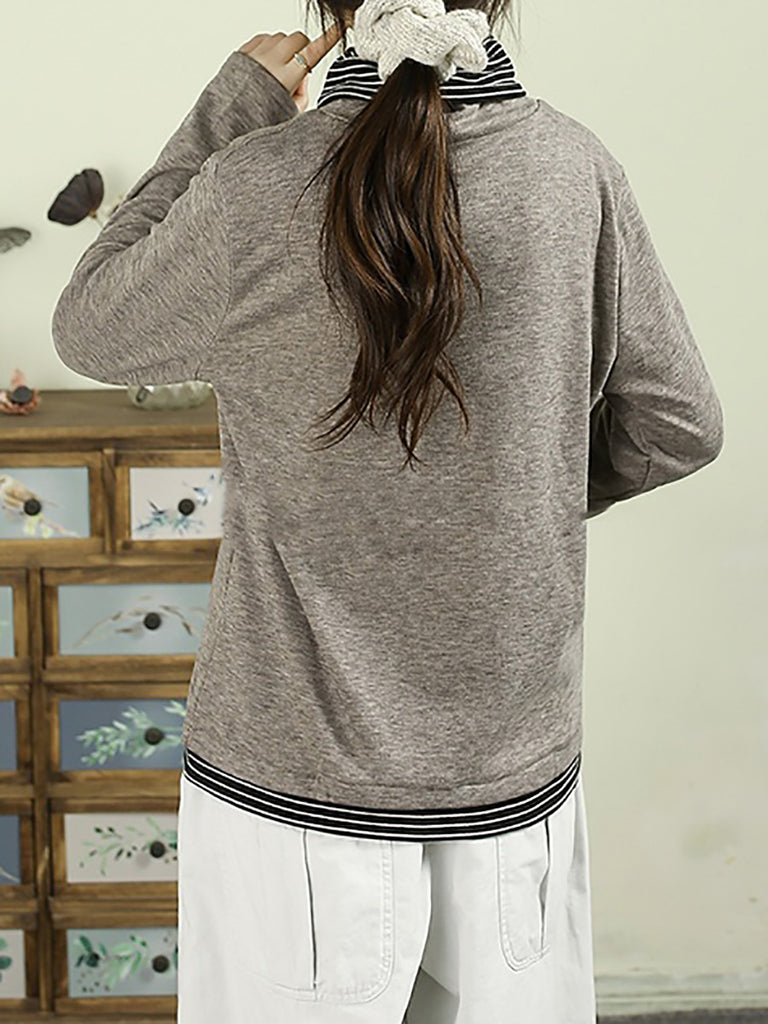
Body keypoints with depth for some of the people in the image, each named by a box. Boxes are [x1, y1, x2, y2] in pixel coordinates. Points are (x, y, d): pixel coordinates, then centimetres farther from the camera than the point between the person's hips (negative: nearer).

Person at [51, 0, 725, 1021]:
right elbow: (674, 428, 2)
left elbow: (93, 332, 2)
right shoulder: (575, 170, -9)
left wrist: (227, 114, 1)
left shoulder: (257, 190, -17)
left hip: (290, 780, -2)